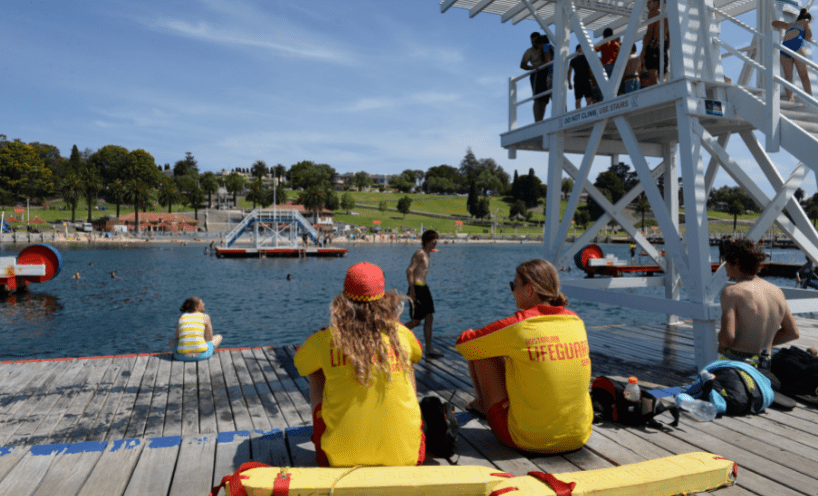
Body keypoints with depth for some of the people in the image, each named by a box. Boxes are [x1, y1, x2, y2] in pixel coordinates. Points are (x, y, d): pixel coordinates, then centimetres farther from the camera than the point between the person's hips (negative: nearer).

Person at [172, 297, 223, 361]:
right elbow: (210, 338, 4)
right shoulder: (205, 317, 1)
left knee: (172, 340, 37)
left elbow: (177, 337, 16)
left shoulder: (181, 317, 10)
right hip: (201, 355, -3)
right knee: (219, 337, 26)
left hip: (182, 356, 3)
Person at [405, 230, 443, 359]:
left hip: (424, 288, 10)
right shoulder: (420, 253, -14)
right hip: (416, 288, -9)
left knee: (429, 319, 7)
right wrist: (412, 290, -22)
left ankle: (429, 350, 11)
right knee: (416, 321, -4)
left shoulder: (426, 254, 14)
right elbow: (409, 271, -20)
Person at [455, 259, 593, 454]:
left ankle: (483, 404, 34)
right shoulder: (576, 321, 1)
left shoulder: (519, 325, -17)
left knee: (480, 352, 7)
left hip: (527, 440, -6)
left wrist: (491, 337, 18)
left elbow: (463, 343, -4)